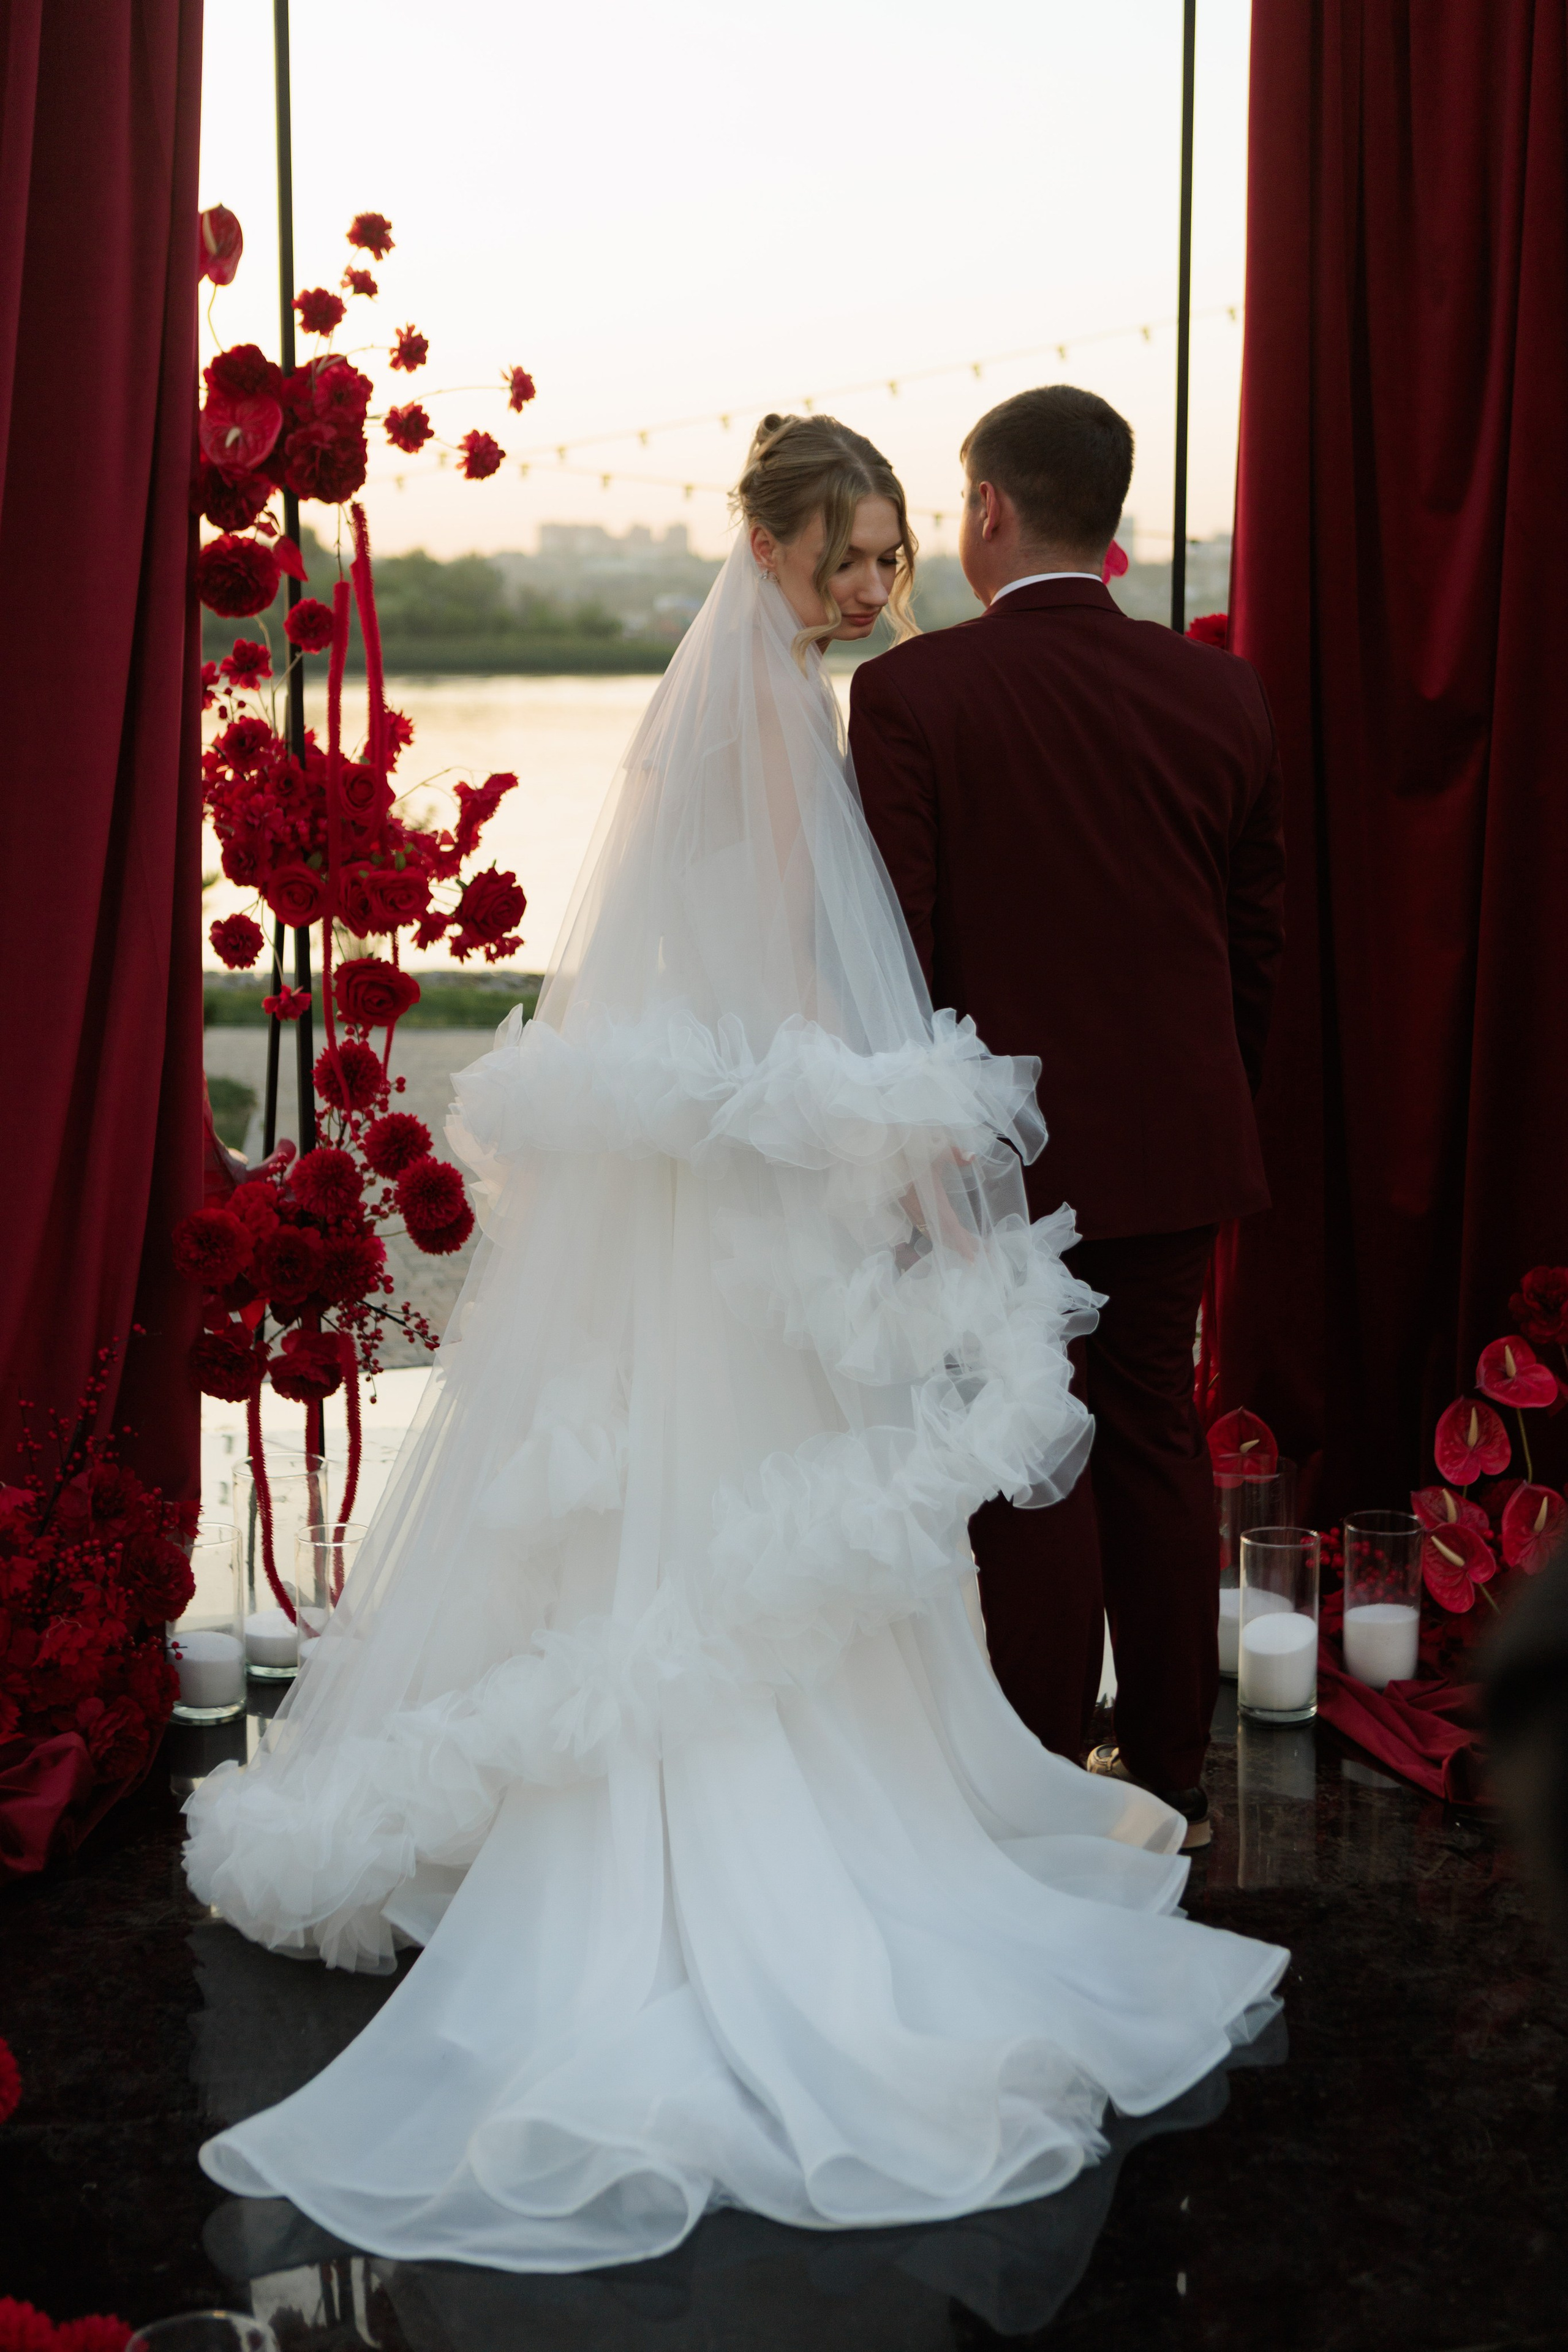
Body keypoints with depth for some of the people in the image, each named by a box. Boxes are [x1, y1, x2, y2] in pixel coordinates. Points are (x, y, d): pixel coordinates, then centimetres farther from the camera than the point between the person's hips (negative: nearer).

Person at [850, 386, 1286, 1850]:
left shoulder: (910, 694, -12)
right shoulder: (1220, 695, 1)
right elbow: (1257, 943, 8)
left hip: (1007, 1143, -4)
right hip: (1179, 1140, 4)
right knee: (1154, 1436, 14)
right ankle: (1166, 1775, 24)